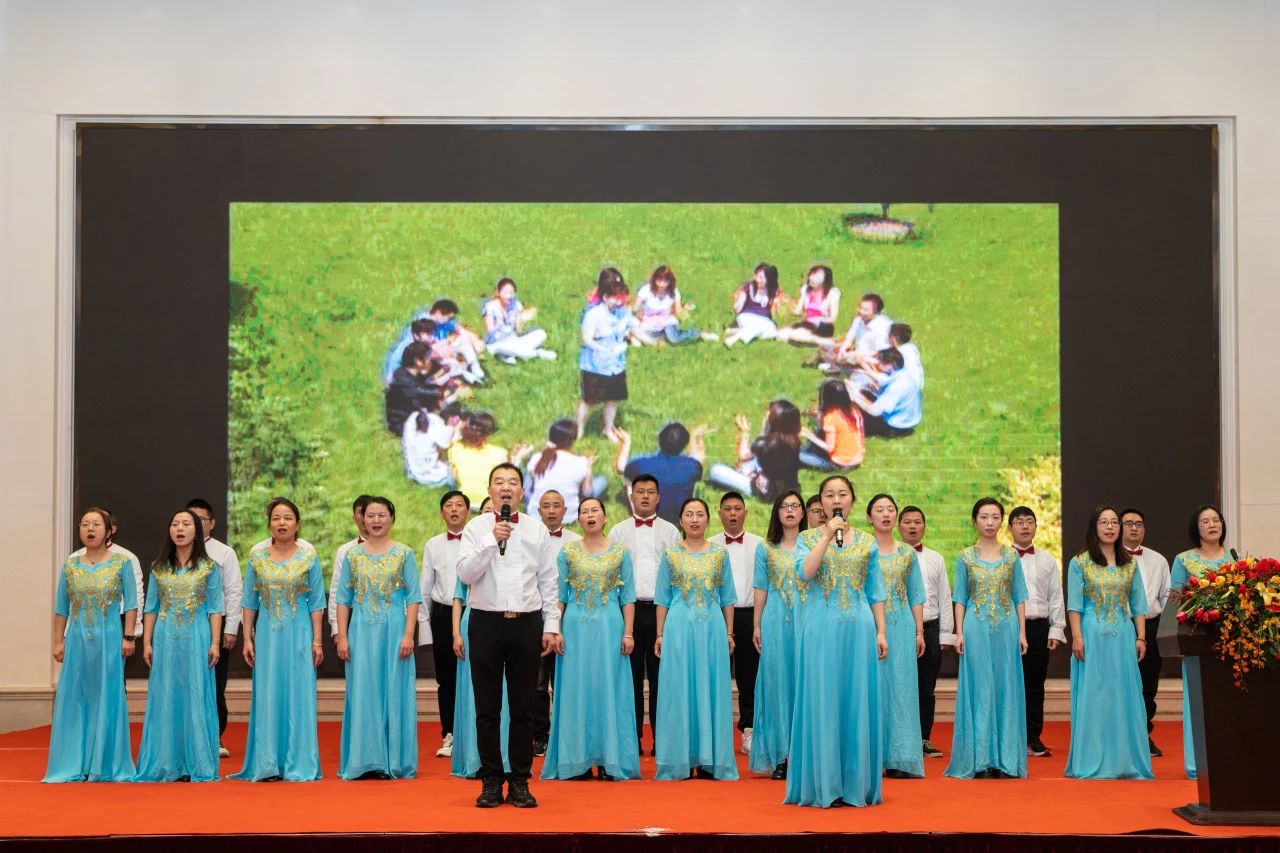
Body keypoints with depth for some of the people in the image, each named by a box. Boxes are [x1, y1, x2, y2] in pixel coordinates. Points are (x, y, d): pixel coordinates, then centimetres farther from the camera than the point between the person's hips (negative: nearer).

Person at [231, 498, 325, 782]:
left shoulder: (308, 556, 0)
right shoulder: (257, 556, 4)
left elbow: (316, 602, 0)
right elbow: (250, 601, 7)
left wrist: (317, 640, -4)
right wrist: (247, 638, 2)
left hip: (299, 634, -1)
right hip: (267, 634, 2)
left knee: (298, 696, 0)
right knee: (267, 697, 2)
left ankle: (298, 765, 5)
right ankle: (267, 765, 8)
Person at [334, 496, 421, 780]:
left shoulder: (404, 554, 2)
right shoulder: (352, 555, 7)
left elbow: (413, 598, 0)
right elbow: (343, 599, 7)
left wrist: (408, 635, -9)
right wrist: (342, 637, -1)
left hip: (394, 630, -1)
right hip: (361, 631, 2)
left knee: (394, 693, 1)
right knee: (362, 694, 2)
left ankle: (395, 761, 8)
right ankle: (364, 760, 8)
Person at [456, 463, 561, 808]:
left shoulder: (537, 529, 6)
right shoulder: (476, 528, 3)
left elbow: (548, 582, 7)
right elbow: (465, 574, -9)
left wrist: (551, 626, 3)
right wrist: (492, 541, -17)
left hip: (527, 624, 1)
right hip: (487, 623, -1)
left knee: (523, 708, 5)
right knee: (487, 708, 4)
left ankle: (520, 781, 13)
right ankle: (491, 782, 12)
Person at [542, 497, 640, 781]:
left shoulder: (620, 552, 4)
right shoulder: (567, 552, 5)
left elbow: (628, 597, 4)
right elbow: (559, 595, 4)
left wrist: (628, 633, -4)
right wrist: (556, 631, -4)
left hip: (609, 628, 0)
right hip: (576, 627, 0)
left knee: (608, 689, 2)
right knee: (576, 690, 2)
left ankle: (609, 759, 8)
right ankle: (579, 759, 9)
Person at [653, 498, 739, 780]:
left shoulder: (720, 553, 7)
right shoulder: (671, 555, 5)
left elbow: (727, 598, 9)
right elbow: (662, 599, 8)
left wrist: (729, 633, 6)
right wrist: (660, 634, 4)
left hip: (712, 629, 1)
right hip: (679, 628, -1)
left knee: (711, 690, 2)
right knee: (679, 691, 1)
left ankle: (709, 759, 9)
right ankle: (681, 760, 7)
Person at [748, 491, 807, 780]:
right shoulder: (765, 548, 9)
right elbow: (760, 589, 8)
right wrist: (757, 626, 3)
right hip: (776, 622, 0)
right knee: (777, 683, 1)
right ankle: (780, 757, 6)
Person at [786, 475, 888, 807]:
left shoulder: (867, 541, 11)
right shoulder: (808, 538, 6)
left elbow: (876, 592, 10)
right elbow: (805, 573, -13)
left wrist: (881, 631, 3)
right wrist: (828, 535, -13)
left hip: (858, 627, 2)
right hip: (820, 627, -2)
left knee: (857, 702, 2)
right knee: (821, 702, -1)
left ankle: (856, 784, 9)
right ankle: (822, 784, 5)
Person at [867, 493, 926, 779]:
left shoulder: (908, 553, 11)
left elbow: (916, 595, 12)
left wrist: (920, 631, 5)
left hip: (902, 627, 2)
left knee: (901, 687, 1)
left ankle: (899, 759, 4)